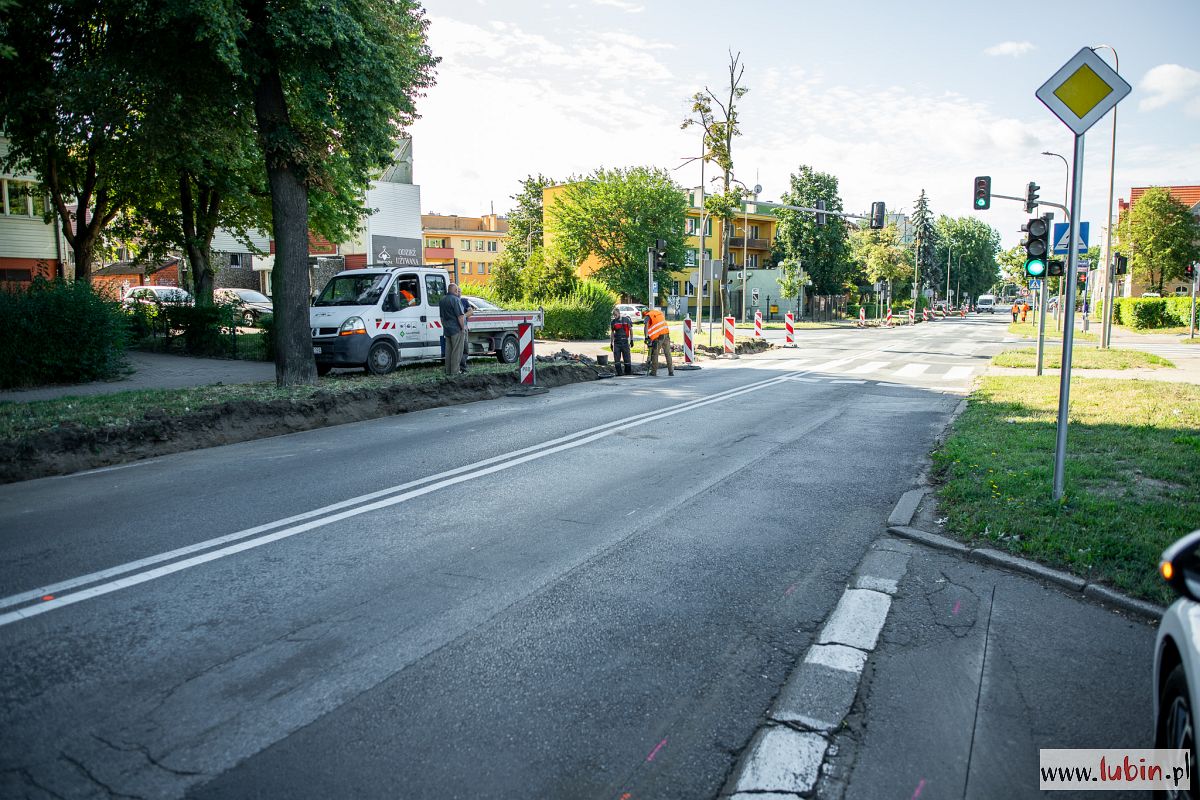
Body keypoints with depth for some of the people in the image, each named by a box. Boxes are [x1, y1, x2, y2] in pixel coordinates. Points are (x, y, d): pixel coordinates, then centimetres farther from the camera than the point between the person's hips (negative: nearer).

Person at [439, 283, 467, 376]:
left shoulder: (442, 300, 14)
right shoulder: (455, 299, -13)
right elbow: (460, 316, -18)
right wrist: (463, 327, -11)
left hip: (447, 329, 8)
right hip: (457, 329, -8)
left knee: (448, 350, 12)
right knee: (457, 351, -3)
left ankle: (448, 371, 14)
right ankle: (455, 371, -3)